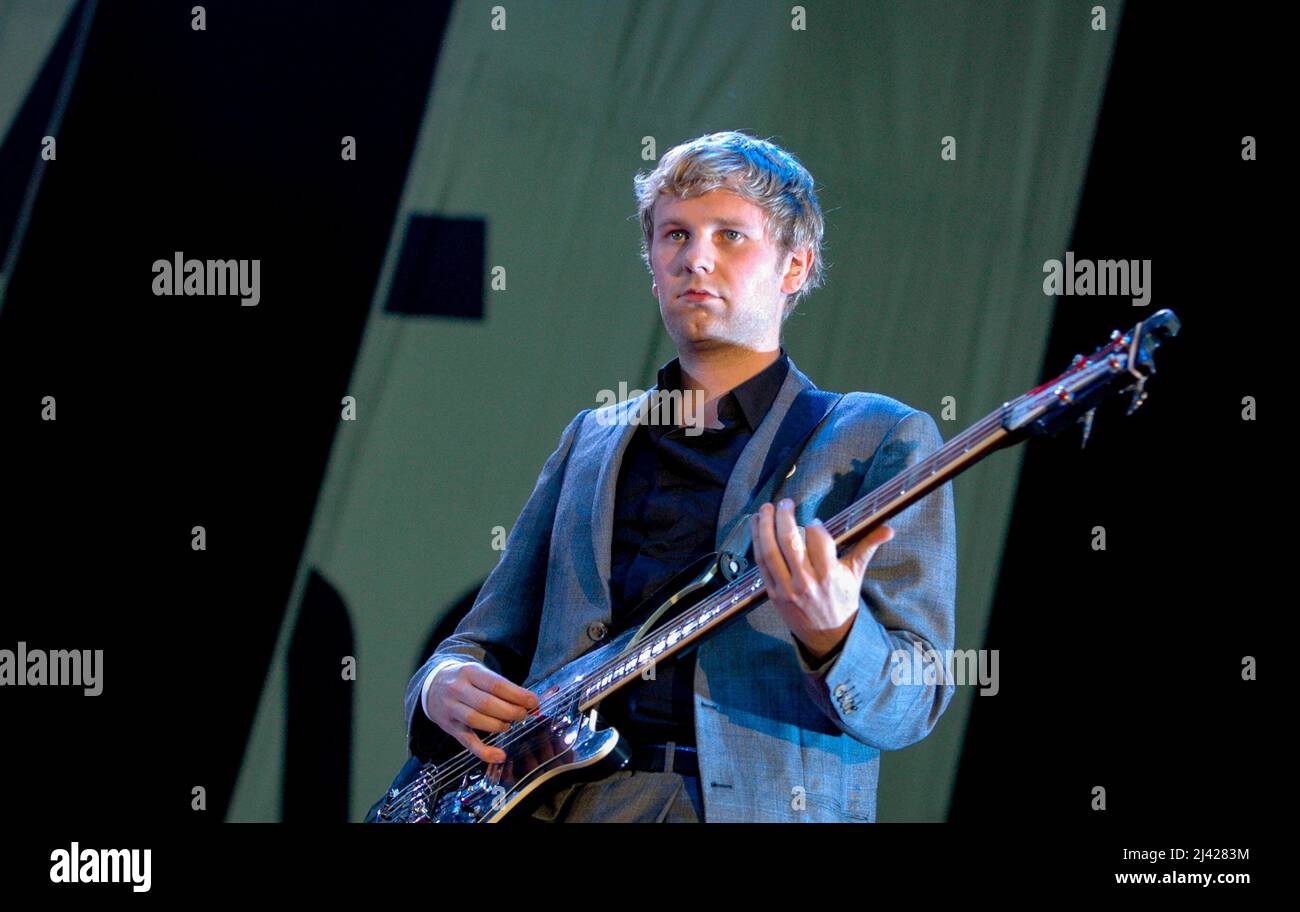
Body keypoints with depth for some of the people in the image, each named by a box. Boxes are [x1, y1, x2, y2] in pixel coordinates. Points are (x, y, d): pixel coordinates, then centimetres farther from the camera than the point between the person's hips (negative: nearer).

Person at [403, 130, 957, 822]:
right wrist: (444, 684, 3)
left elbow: (908, 709, -1)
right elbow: (489, 641, 26)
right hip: (561, 803, 5)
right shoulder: (591, 441, 23)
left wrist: (830, 636, -21)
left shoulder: (882, 442, 8)